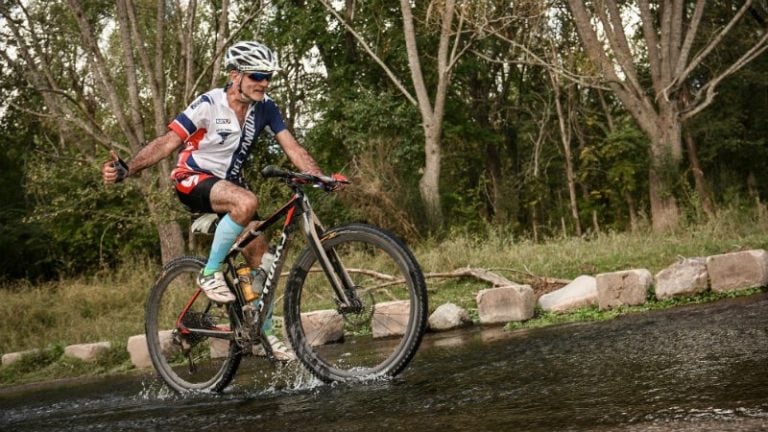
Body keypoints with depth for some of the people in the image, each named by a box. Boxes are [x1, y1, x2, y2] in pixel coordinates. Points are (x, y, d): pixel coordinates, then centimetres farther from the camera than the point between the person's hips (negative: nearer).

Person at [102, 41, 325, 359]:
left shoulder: (264, 108, -5)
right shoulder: (210, 104, -20)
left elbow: (292, 148, -7)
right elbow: (167, 143, -20)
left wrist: (320, 177, -23)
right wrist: (126, 169, -32)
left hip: (228, 182, 6)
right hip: (193, 180, -6)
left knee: (260, 254, -3)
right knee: (247, 202, -36)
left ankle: (263, 333, 11)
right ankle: (210, 273, -21)